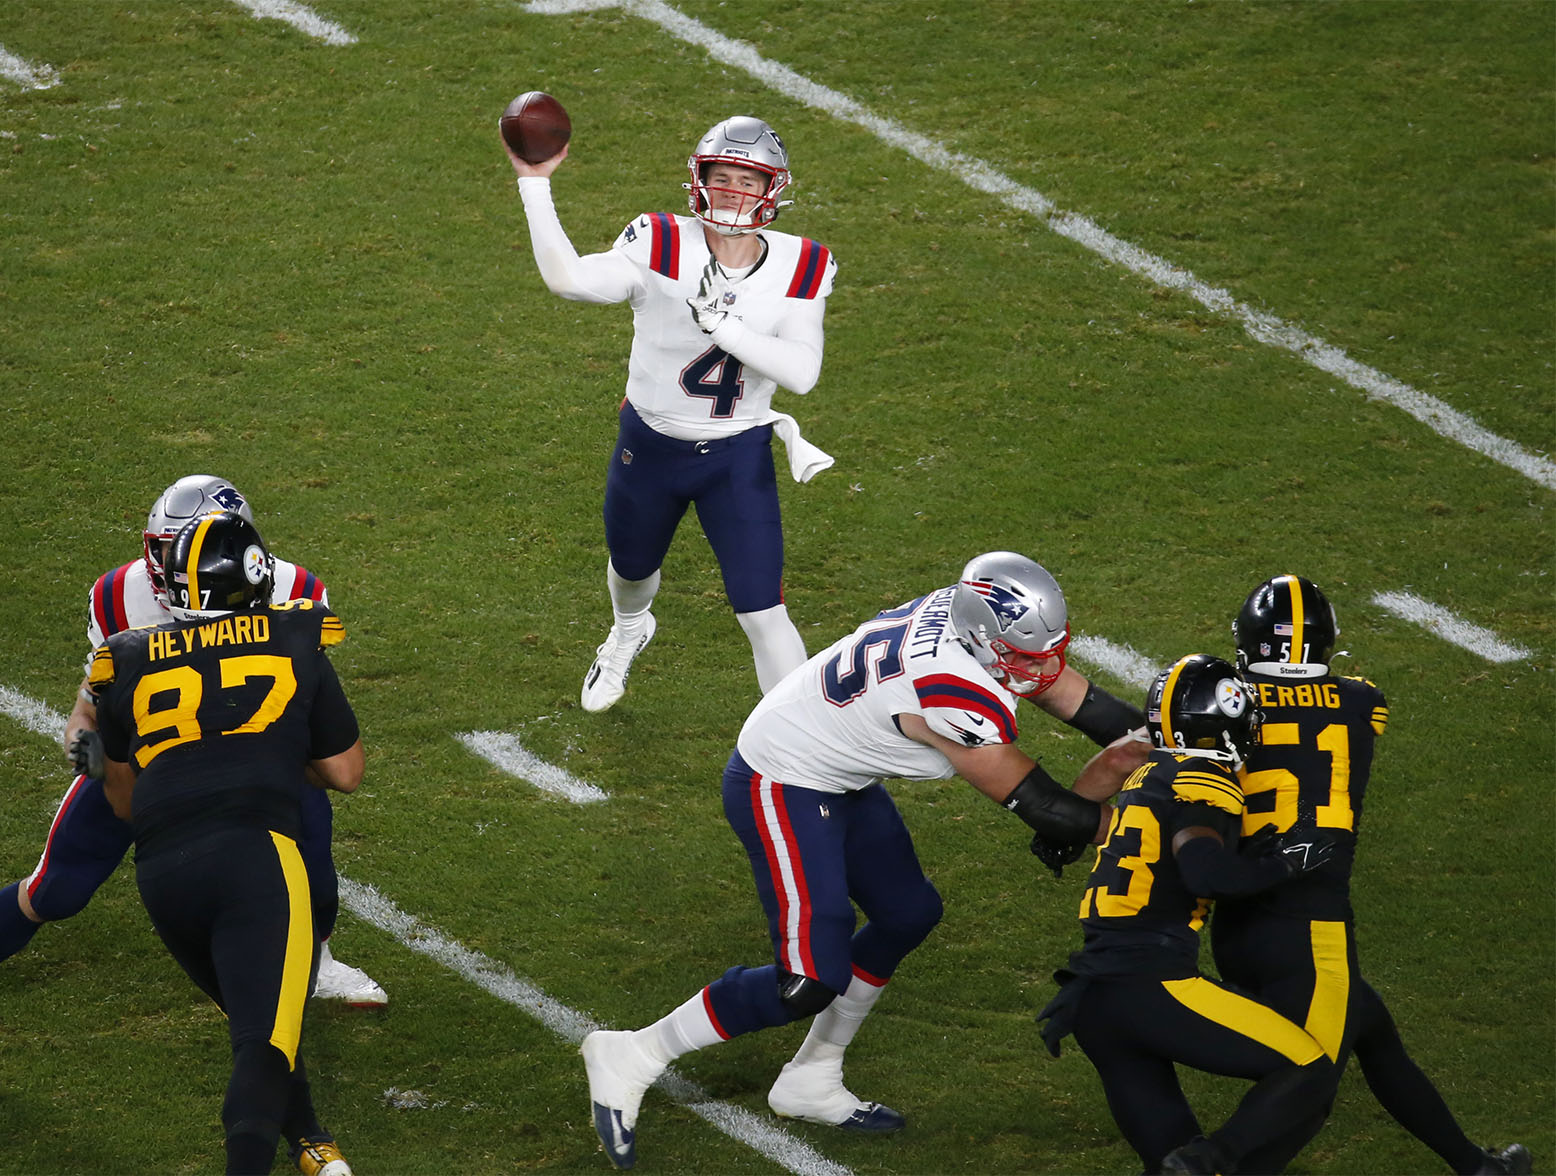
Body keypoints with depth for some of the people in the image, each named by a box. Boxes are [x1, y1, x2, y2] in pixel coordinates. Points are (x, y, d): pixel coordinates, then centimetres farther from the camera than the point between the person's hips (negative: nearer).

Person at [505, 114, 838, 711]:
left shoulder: (799, 268, -12)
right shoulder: (662, 247, -19)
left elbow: (802, 372, -23)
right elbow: (568, 278, -34)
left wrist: (724, 324, -33)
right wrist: (535, 185, -39)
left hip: (738, 459, -1)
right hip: (651, 447, 1)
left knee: (764, 615, -11)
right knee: (631, 571, 29)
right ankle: (628, 630, 66)